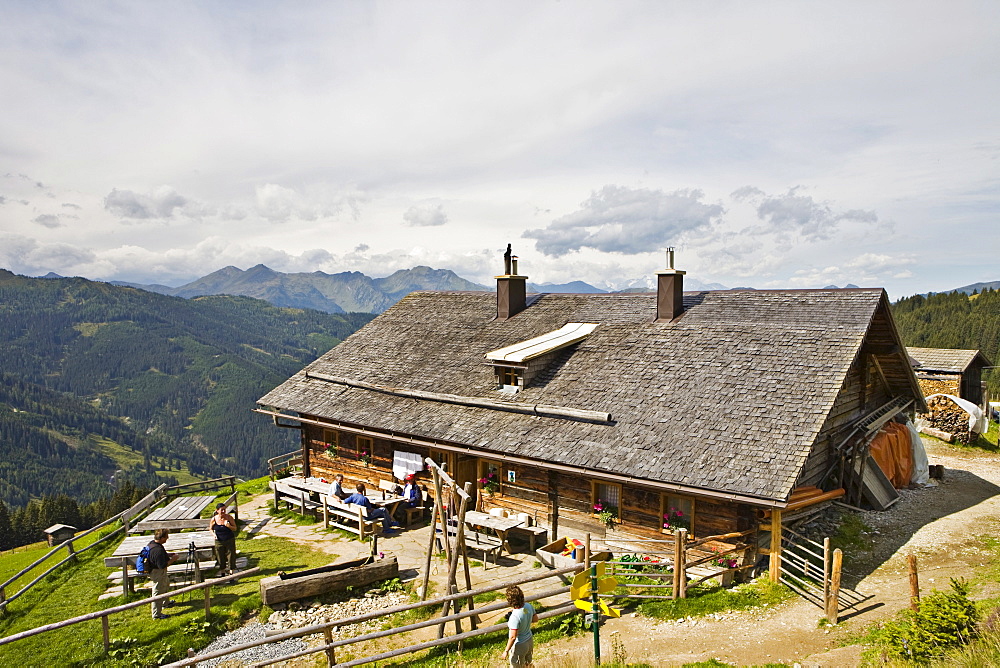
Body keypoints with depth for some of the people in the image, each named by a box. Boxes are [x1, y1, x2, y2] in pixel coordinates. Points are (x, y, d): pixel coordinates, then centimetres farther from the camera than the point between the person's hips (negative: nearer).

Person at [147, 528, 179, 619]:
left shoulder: (152, 543, -4)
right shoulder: (158, 550, -34)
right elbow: (162, 565, -30)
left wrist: (168, 554, 6)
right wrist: (173, 559, -19)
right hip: (158, 573, -11)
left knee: (166, 583, 31)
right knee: (158, 593, 5)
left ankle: (166, 602, 52)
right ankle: (157, 614, 19)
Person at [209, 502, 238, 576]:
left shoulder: (229, 517, -11)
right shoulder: (214, 519, -9)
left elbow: (235, 528, -4)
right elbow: (210, 528, 10)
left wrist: (229, 526, -24)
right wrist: (213, 534, -10)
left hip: (230, 540, -1)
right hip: (219, 541, 1)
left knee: (231, 557, 1)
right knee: (221, 559, 12)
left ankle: (231, 574, 13)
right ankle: (222, 574, 30)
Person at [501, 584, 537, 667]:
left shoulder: (515, 617, -36)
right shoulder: (528, 606, -16)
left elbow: (513, 637, -31)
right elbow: (536, 619, 3)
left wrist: (506, 651, -19)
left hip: (519, 646, -6)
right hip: (529, 641, 6)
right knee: (528, 664, 30)